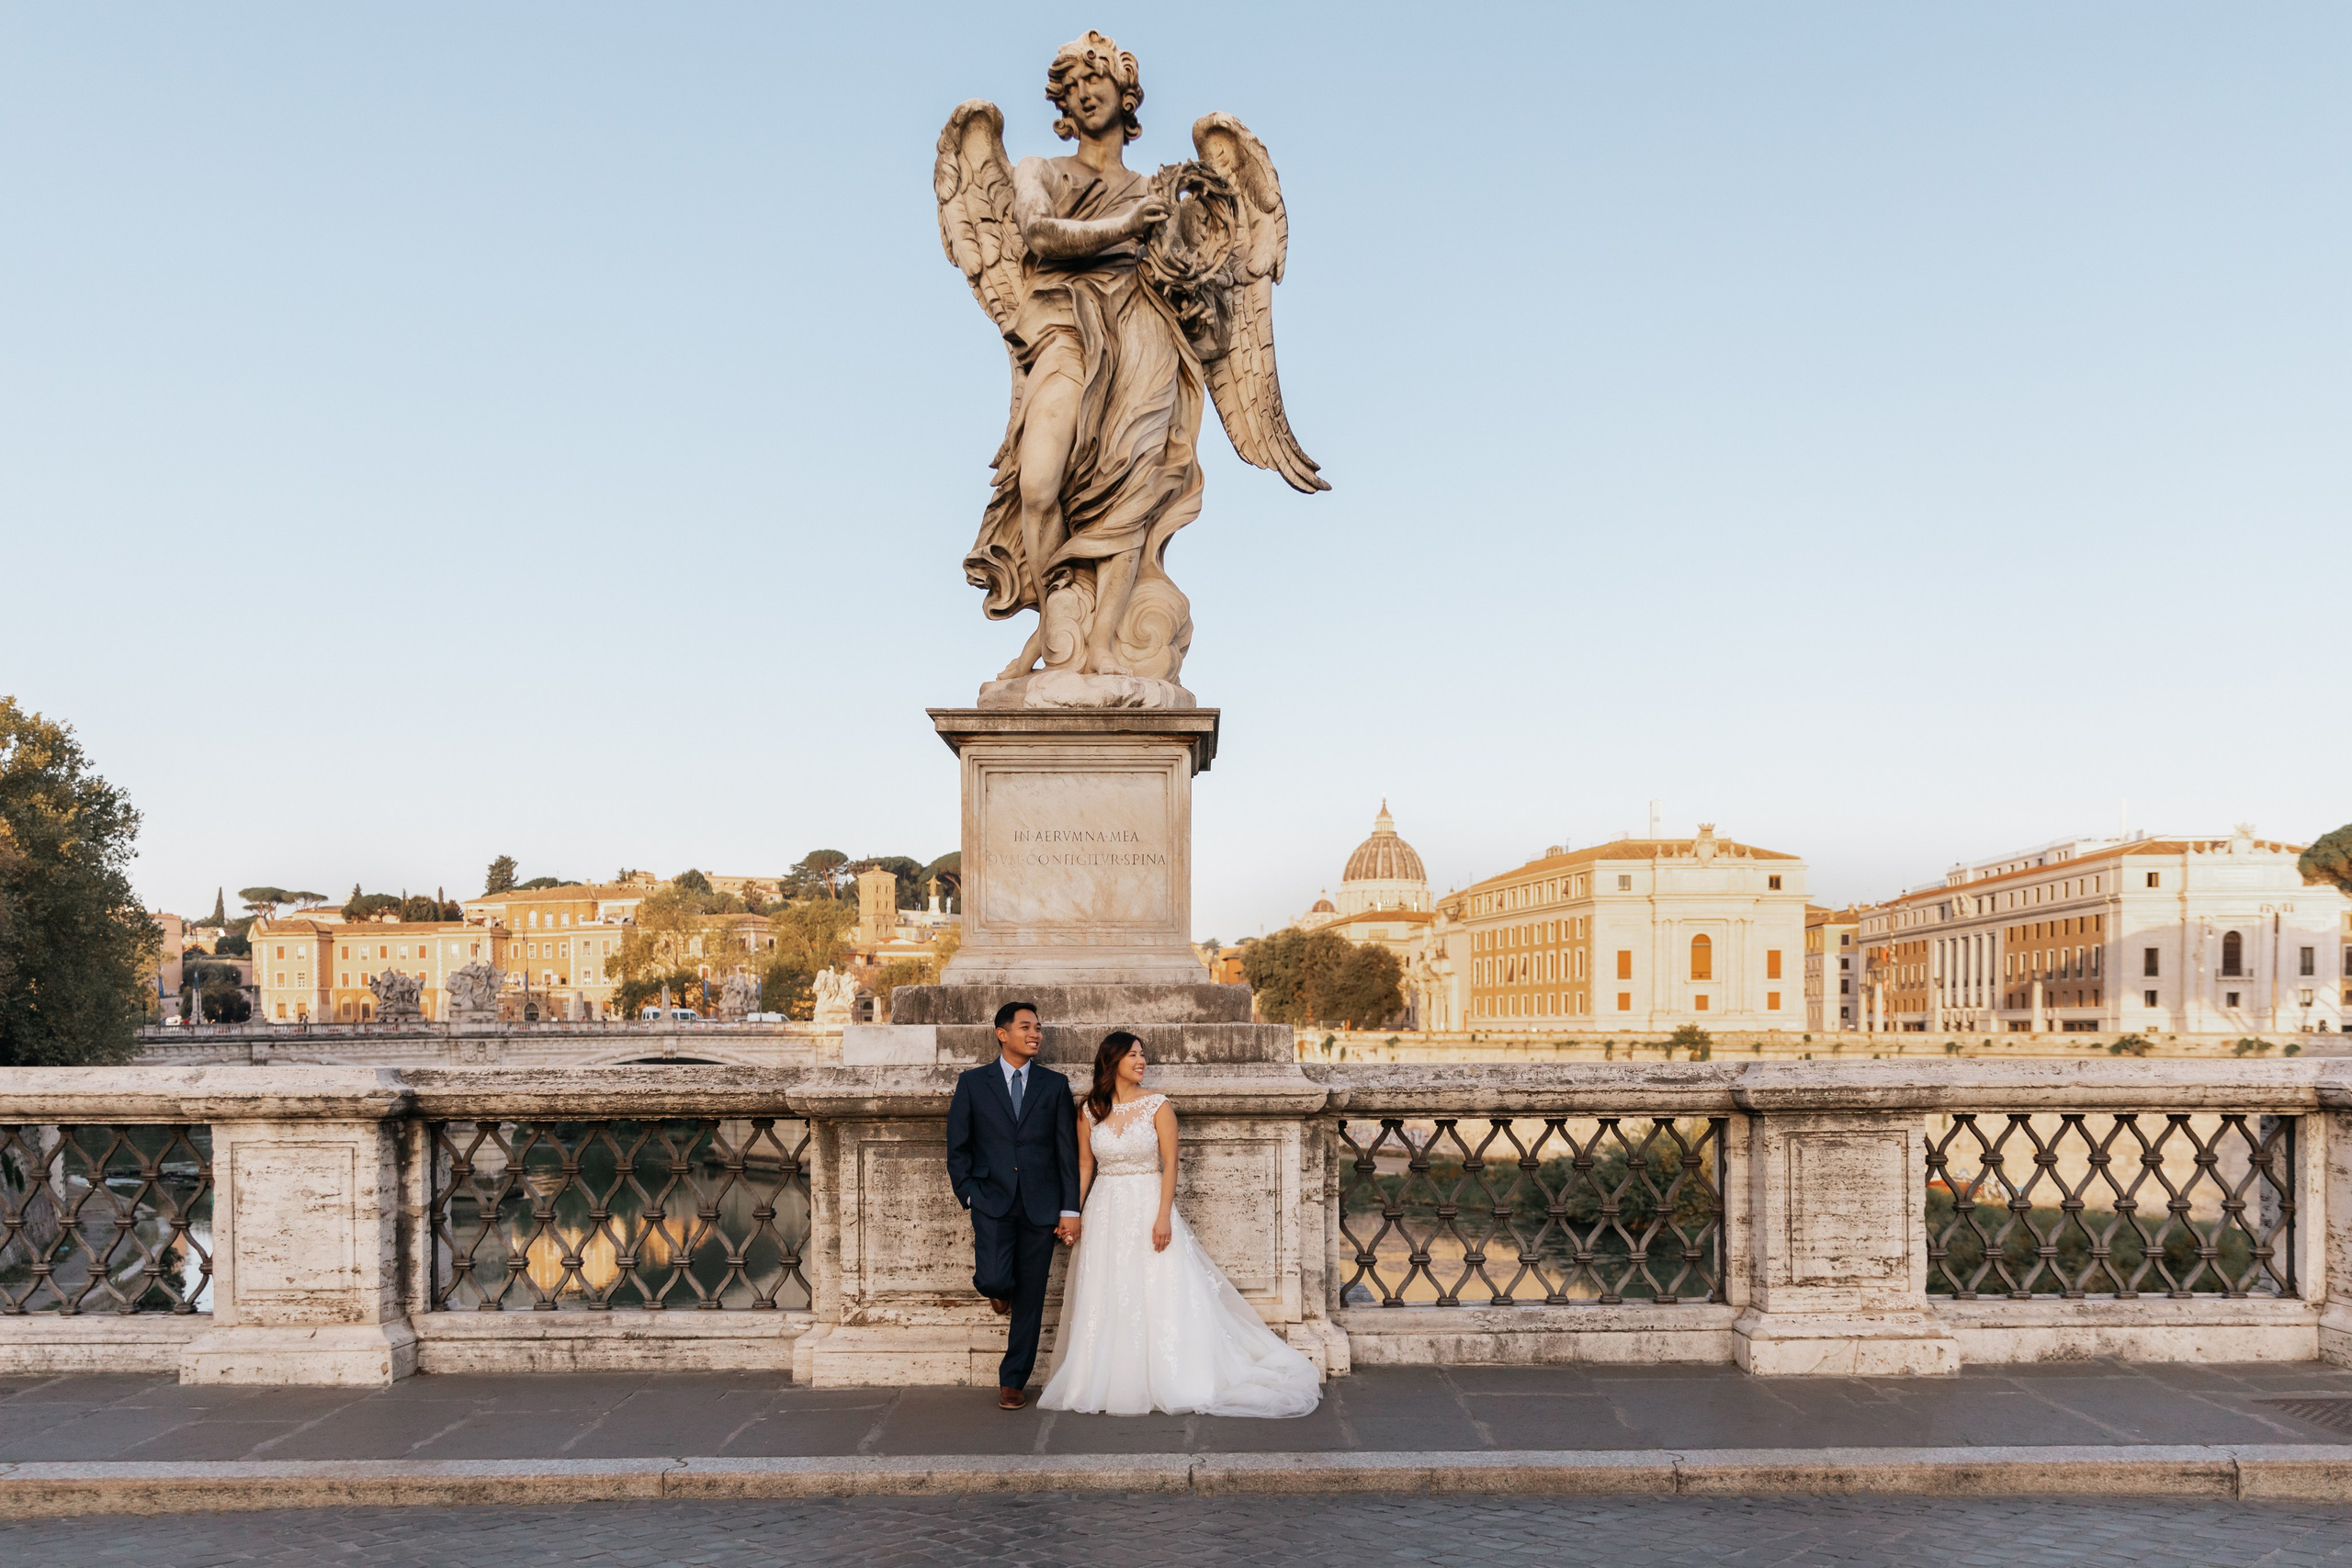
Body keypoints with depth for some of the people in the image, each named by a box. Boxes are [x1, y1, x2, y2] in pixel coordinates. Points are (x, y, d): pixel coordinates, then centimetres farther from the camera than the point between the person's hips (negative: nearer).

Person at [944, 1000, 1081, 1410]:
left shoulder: (1055, 1084, 7)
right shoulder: (973, 1082, 4)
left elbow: (1067, 1150, 4)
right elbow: (958, 1147, 7)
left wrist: (1070, 1209, -2)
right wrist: (969, 1195, -3)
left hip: (1040, 1205, 1)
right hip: (992, 1201, -1)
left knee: (1030, 1300, 4)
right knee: (992, 1280, -20)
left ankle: (1013, 1381, 20)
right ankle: (1000, 1290, 18)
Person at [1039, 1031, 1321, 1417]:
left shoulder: (1158, 1106, -4)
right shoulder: (1090, 1110, 3)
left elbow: (1170, 1164, -7)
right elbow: (1084, 1164, 9)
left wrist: (1164, 1216, -15)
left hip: (1147, 1207, -3)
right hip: (1105, 1211, 3)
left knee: (1156, 1296, -4)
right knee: (1104, 1301, 5)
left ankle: (1172, 1384, 4)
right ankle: (1107, 1383, 14)